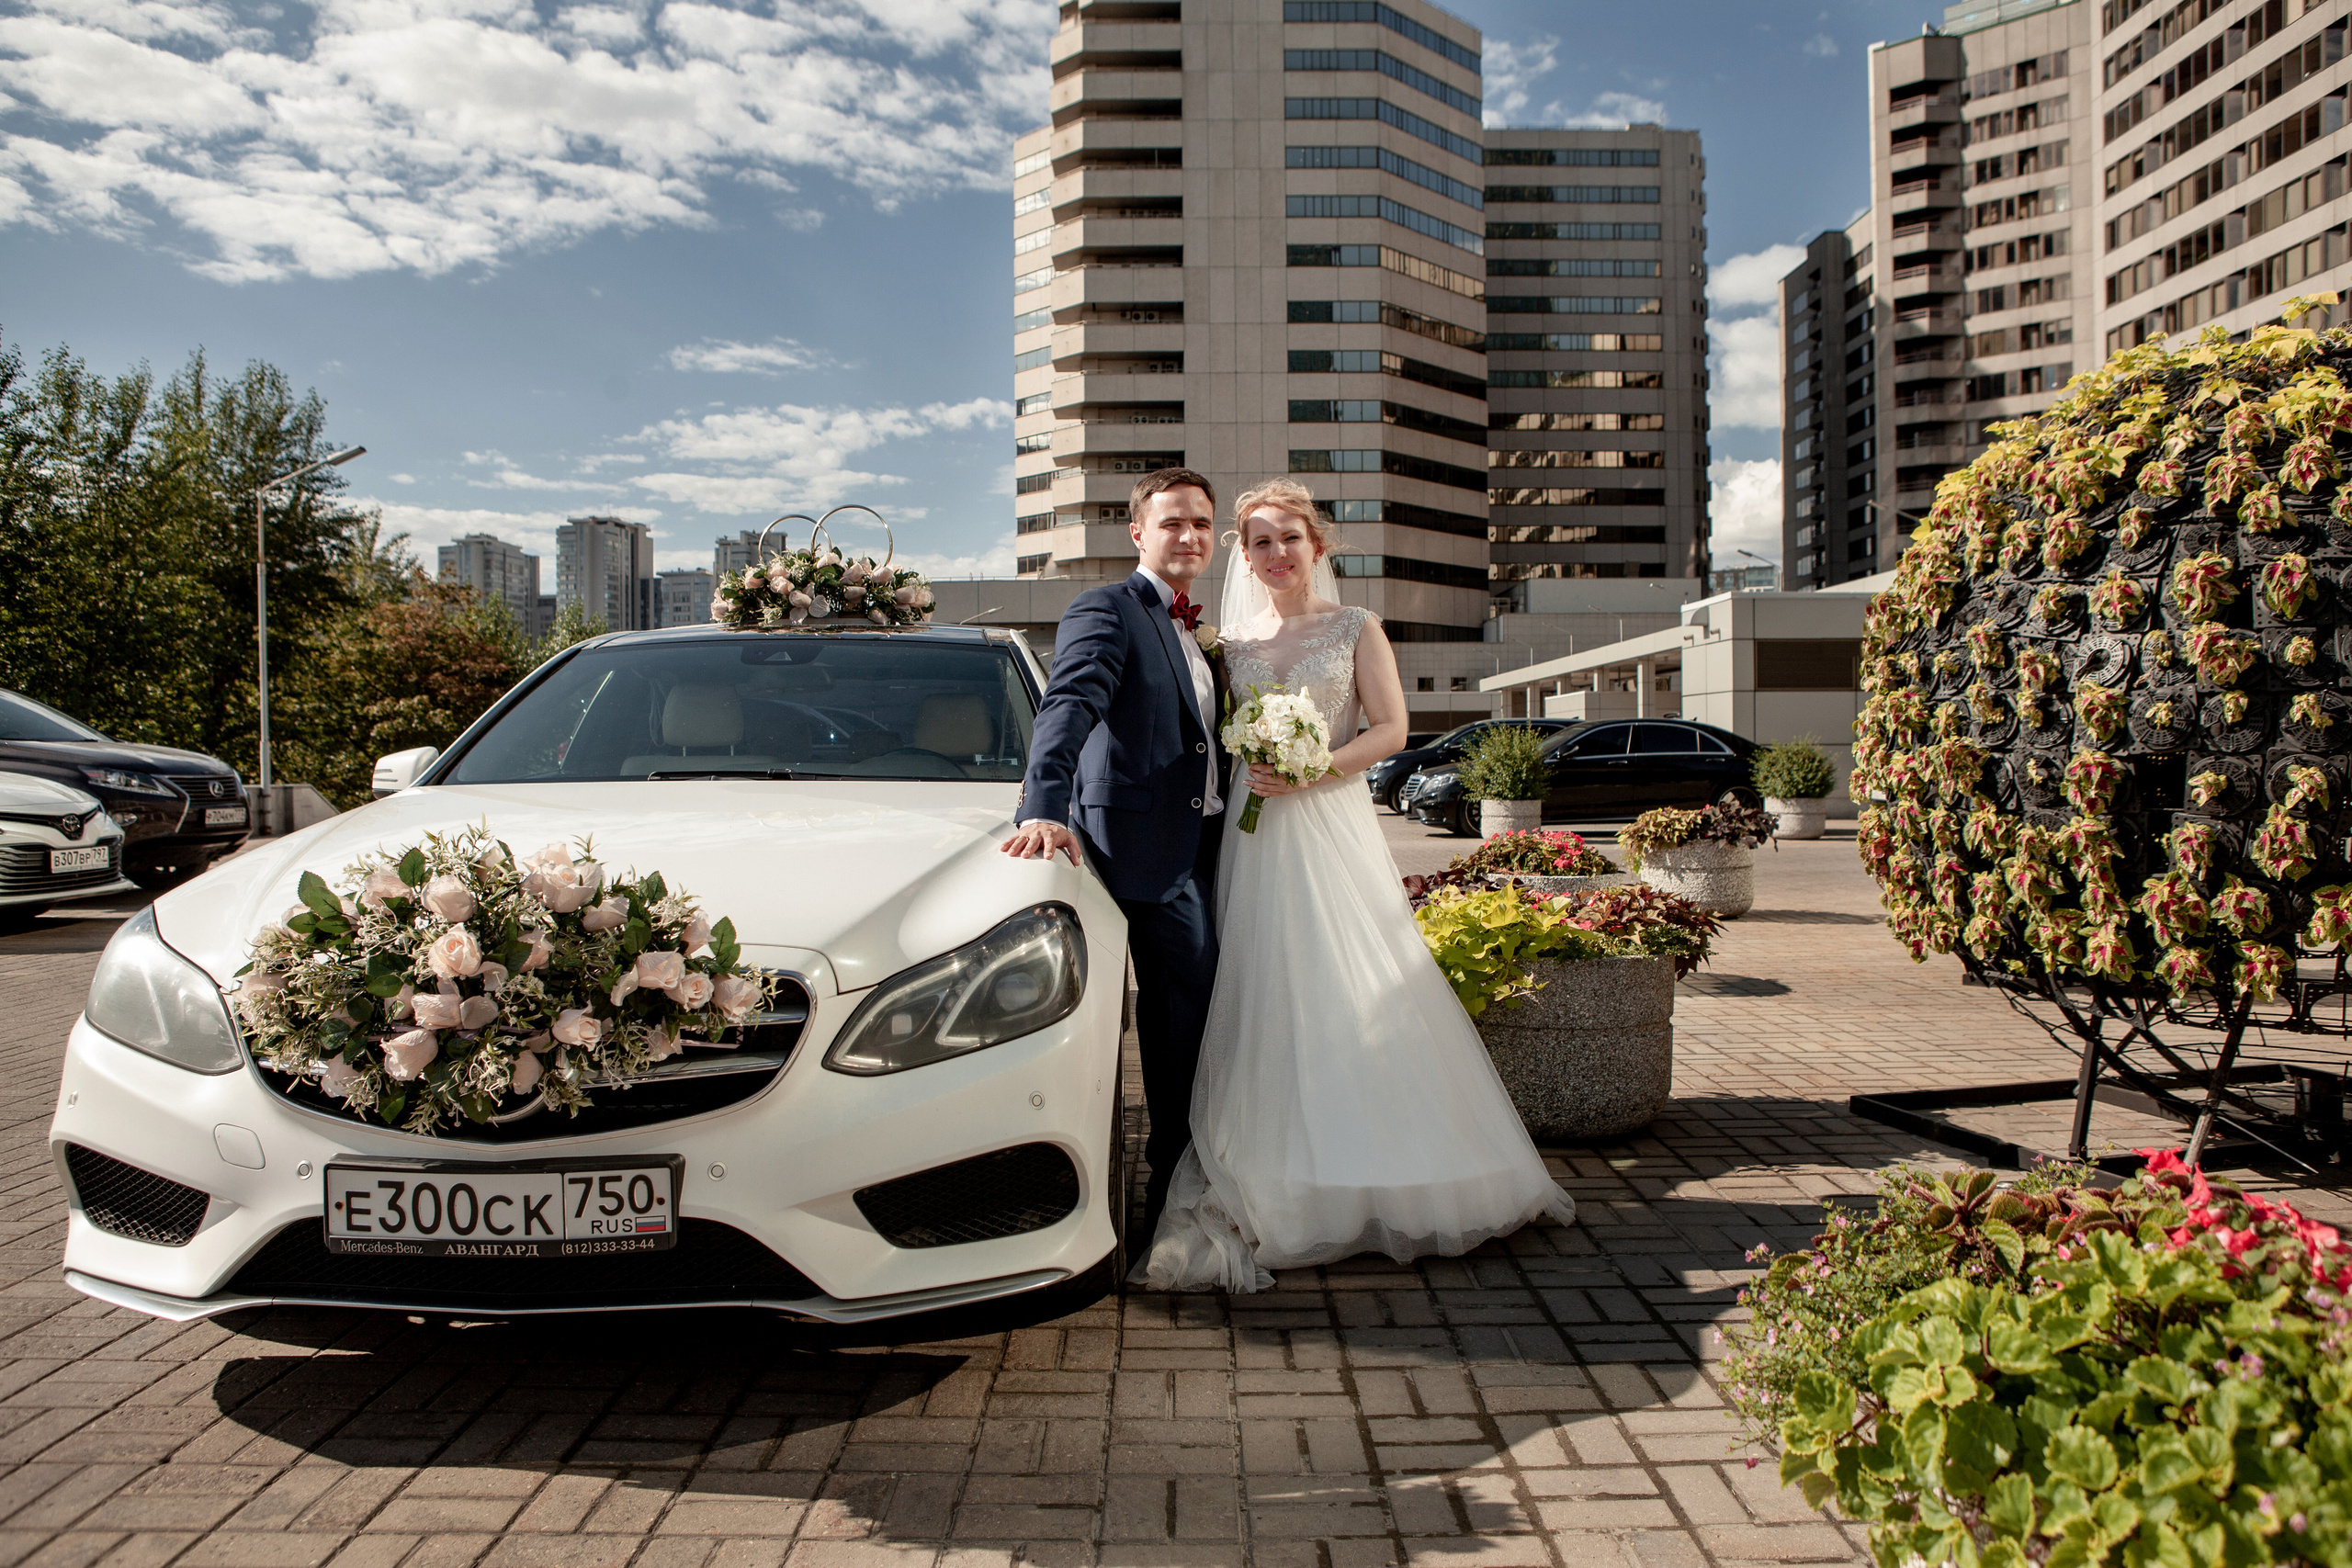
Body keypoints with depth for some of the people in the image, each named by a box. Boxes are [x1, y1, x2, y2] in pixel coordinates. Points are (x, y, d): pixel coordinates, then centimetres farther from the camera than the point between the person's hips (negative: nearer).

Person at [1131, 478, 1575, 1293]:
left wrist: (1313, 769, -14)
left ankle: (1382, 1175, 12)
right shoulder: (1233, 642, 12)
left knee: (1358, 992, -2)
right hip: (1255, 834, 2)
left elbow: (1391, 727, -2)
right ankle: (1273, 1178, 6)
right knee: (1264, 992, -1)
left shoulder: (1356, 628, 5)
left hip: (1334, 824, -2)